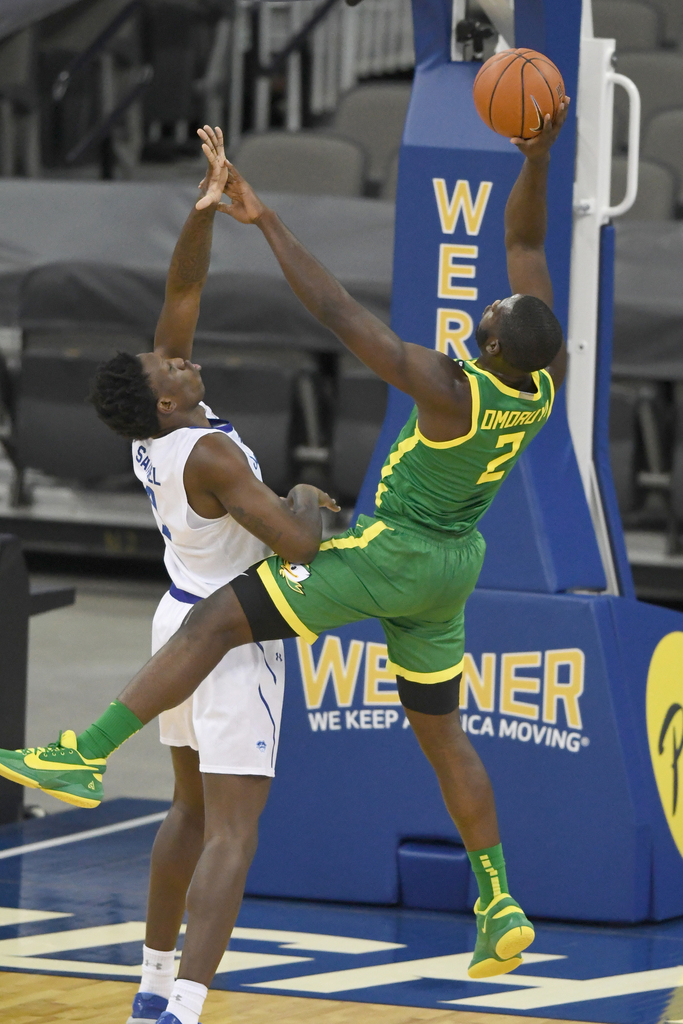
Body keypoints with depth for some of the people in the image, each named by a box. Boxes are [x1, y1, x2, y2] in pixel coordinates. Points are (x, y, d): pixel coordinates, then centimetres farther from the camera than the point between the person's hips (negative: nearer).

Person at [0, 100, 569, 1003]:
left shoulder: (451, 389, -29)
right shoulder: (546, 380, -11)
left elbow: (340, 316, -31)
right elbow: (524, 241, -1)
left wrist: (268, 225, -29)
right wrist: (539, 157, -11)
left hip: (392, 555, -8)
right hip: (451, 566, 8)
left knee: (214, 622, -8)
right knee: (441, 732, 20)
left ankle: (85, 756, -15)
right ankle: (501, 906, 20)